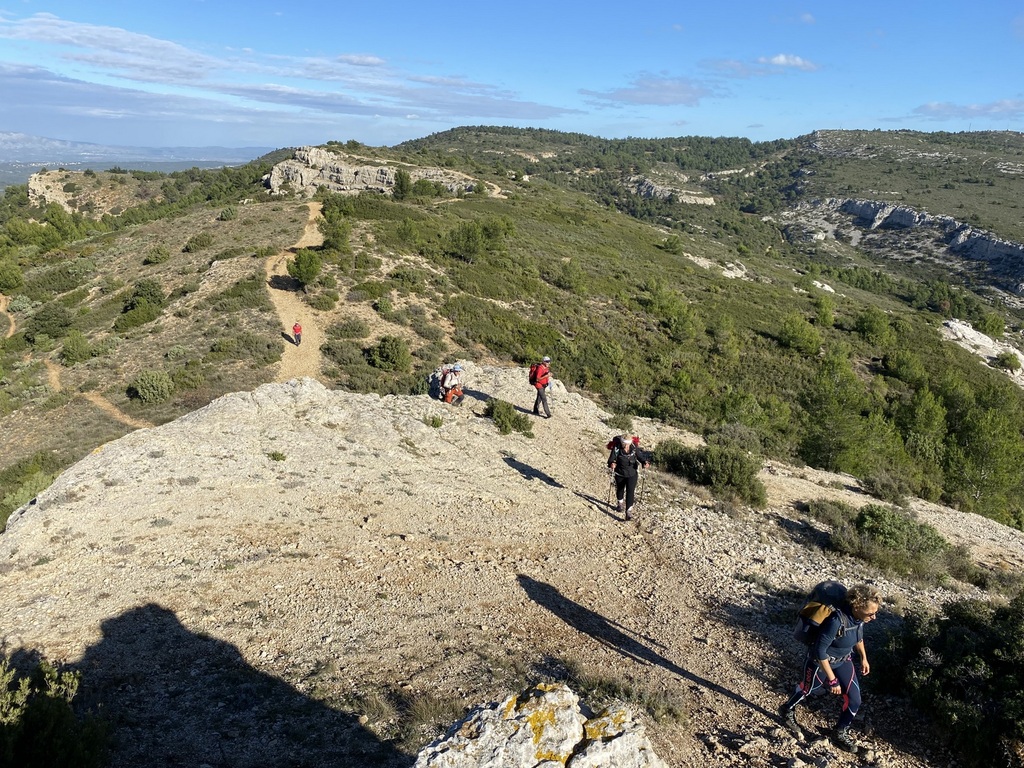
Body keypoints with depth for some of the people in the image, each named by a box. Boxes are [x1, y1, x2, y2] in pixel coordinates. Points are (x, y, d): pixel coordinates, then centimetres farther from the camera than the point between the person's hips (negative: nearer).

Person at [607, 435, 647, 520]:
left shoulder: (634, 448, -15)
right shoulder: (616, 448, -21)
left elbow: (639, 456, -2)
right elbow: (611, 459, -21)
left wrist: (644, 462, -21)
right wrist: (612, 464, -43)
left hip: (632, 474, -1)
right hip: (620, 474, 1)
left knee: (630, 491, -11)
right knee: (620, 489, 23)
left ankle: (629, 512, -8)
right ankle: (620, 504, 52)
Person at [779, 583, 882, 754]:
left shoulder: (859, 616, -18)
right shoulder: (836, 621, -40)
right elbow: (820, 651, -32)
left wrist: (863, 658, 17)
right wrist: (832, 680, -26)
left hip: (843, 661, 6)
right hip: (820, 661, -6)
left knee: (854, 700, 6)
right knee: (807, 689, 18)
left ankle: (841, 733, 33)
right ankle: (787, 711, 49)